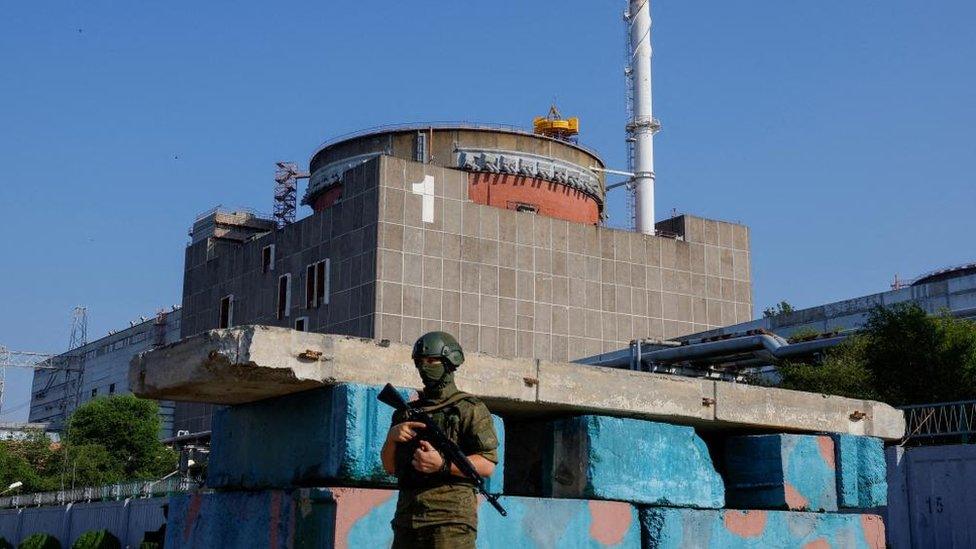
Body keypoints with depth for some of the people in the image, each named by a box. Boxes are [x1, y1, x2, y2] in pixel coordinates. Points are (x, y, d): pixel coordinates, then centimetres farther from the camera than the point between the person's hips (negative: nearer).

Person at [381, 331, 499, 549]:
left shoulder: (470, 408, 3)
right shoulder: (408, 411, 20)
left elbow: (488, 465, -6)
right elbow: (390, 467, 19)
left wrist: (442, 465, -19)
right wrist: (392, 436, -1)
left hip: (451, 520, -6)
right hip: (406, 519, 6)